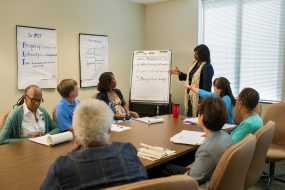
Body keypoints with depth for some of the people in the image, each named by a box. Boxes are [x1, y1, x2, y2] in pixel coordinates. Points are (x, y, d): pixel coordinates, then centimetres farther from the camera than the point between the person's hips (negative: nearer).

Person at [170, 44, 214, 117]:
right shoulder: (196, 64, 10)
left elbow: (206, 86, -20)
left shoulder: (207, 67, -17)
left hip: (198, 99, -9)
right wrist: (180, 73, 16)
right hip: (190, 98, 9)